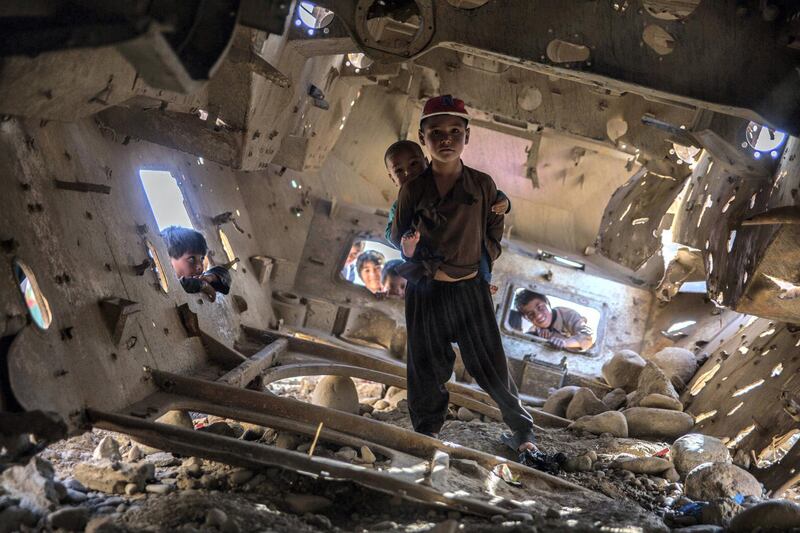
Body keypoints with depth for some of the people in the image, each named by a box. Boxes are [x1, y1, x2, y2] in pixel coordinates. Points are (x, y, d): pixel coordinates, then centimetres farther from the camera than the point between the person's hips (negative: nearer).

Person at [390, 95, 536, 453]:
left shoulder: (482, 185, -1)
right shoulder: (412, 189, -1)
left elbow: (494, 234, 9)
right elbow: (396, 236, 6)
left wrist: (481, 264, -2)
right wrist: (407, 247, -14)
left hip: (469, 289, -1)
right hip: (424, 292, 1)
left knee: (490, 365, 3)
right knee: (427, 369, 11)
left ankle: (522, 430, 22)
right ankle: (426, 432, 31)